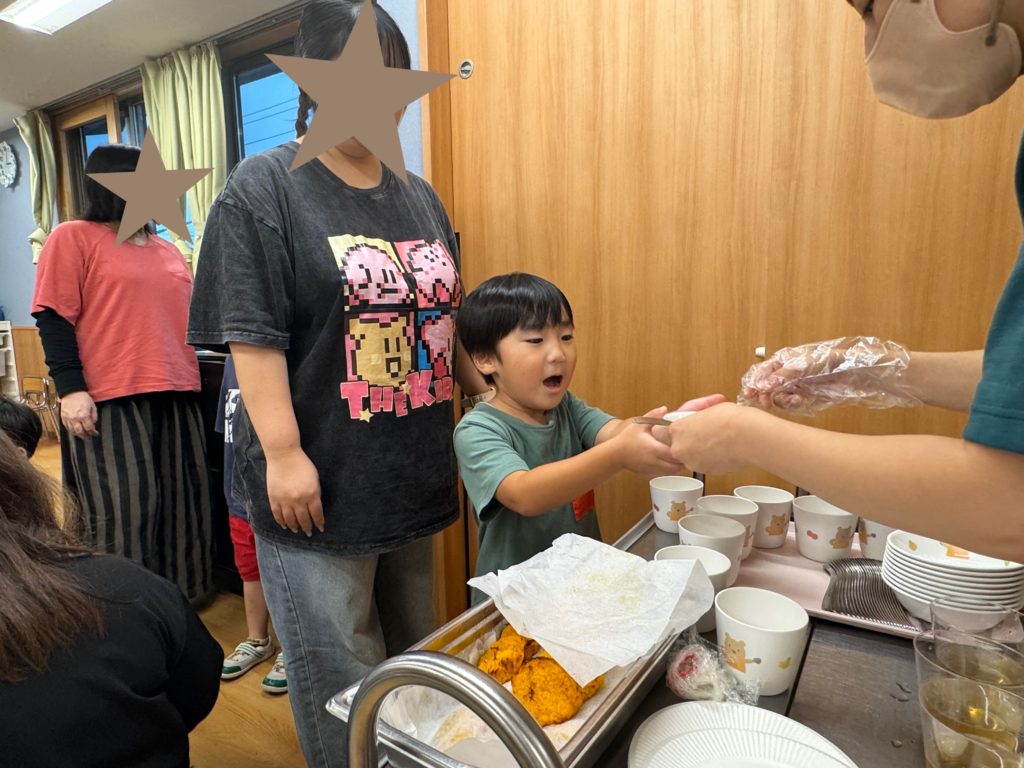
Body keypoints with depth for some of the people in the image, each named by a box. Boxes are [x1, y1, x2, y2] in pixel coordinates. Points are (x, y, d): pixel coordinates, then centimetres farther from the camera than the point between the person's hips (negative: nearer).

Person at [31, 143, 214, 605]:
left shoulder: (167, 250, 20)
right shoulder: (73, 238, 2)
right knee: (123, 511, 0)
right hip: (110, 400, -6)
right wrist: (71, 389, -16)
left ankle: (181, 597, 25)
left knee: (182, 505, 10)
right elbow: (54, 317, -7)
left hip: (175, 395, 6)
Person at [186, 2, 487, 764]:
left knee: (415, 662, 21)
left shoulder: (419, 197, 13)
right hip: (321, 484, -5)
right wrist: (283, 451, -18)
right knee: (341, 680, 9)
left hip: (412, 479, 6)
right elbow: (252, 332, -12)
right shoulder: (264, 187, -5)